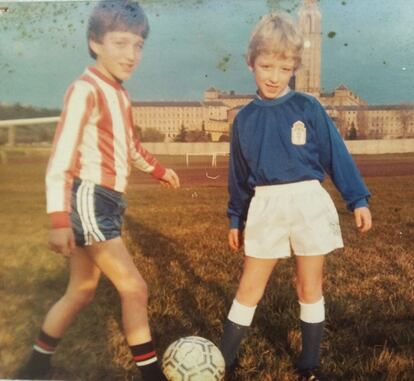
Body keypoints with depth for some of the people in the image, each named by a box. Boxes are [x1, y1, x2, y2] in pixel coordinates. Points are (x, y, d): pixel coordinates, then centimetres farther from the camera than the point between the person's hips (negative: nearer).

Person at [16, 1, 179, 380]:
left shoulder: (119, 94, 13)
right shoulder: (85, 91, -14)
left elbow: (129, 144, 29)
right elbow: (60, 159, -20)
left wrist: (158, 169, 40)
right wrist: (59, 219, -25)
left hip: (107, 203, 9)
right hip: (88, 201, -9)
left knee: (82, 291, 16)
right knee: (134, 288, -7)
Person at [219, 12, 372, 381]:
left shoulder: (308, 108, -3)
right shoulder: (244, 118, 4)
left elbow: (336, 154, -1)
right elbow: (239, 174, 11)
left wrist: (358, 199, -6)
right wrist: (236, 219, 14)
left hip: (308, 203, -1)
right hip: (265, 206, 1)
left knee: (310, 286, 11)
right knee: (249, 287, 7)